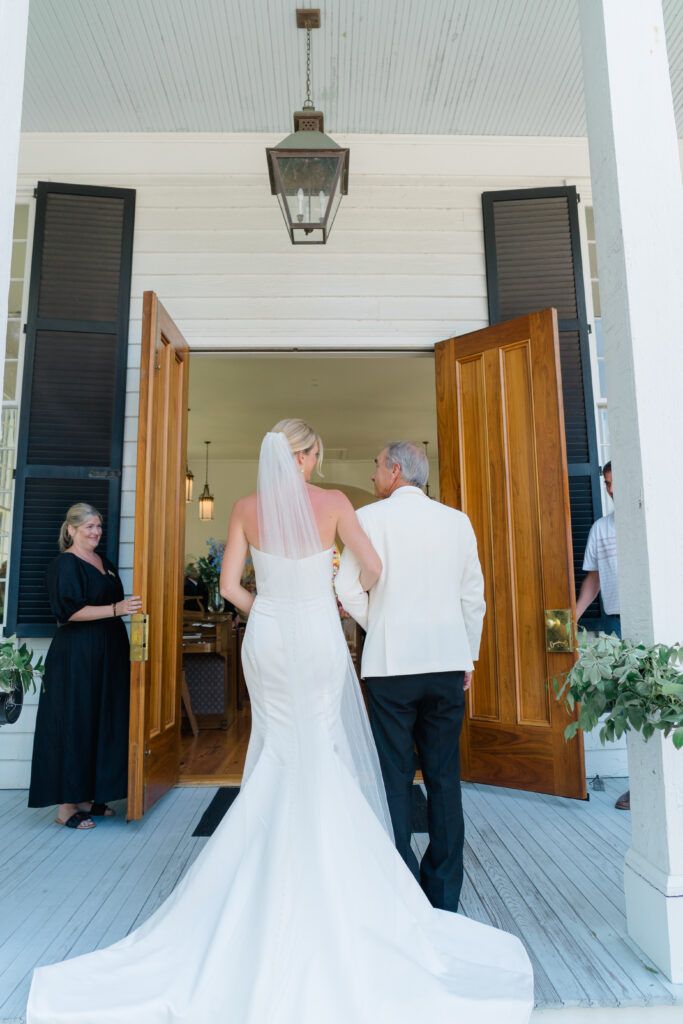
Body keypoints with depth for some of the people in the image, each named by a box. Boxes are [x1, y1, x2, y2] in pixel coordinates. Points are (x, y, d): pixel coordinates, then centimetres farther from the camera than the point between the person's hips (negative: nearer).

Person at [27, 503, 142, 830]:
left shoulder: (104, 563, 16)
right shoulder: (65, 564, -9)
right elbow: (69, 610, -19)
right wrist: (116, 609, -25)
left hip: (107, 654, 8)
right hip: (76, 655, -8)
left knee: (102, 724, 10)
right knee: (74, 725, -2)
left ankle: (87, 796, 20)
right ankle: (66, 806, 8)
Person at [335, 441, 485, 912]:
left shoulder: (370, 517, -5)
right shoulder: (457, 520, 6)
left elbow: (349, 588, -7)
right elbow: (473, 596, 9)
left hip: (391, 662, -3)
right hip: (448, 660, 4)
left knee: (395, 776, 7)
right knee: (444, 776, 12)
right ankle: (445, 892, 23)